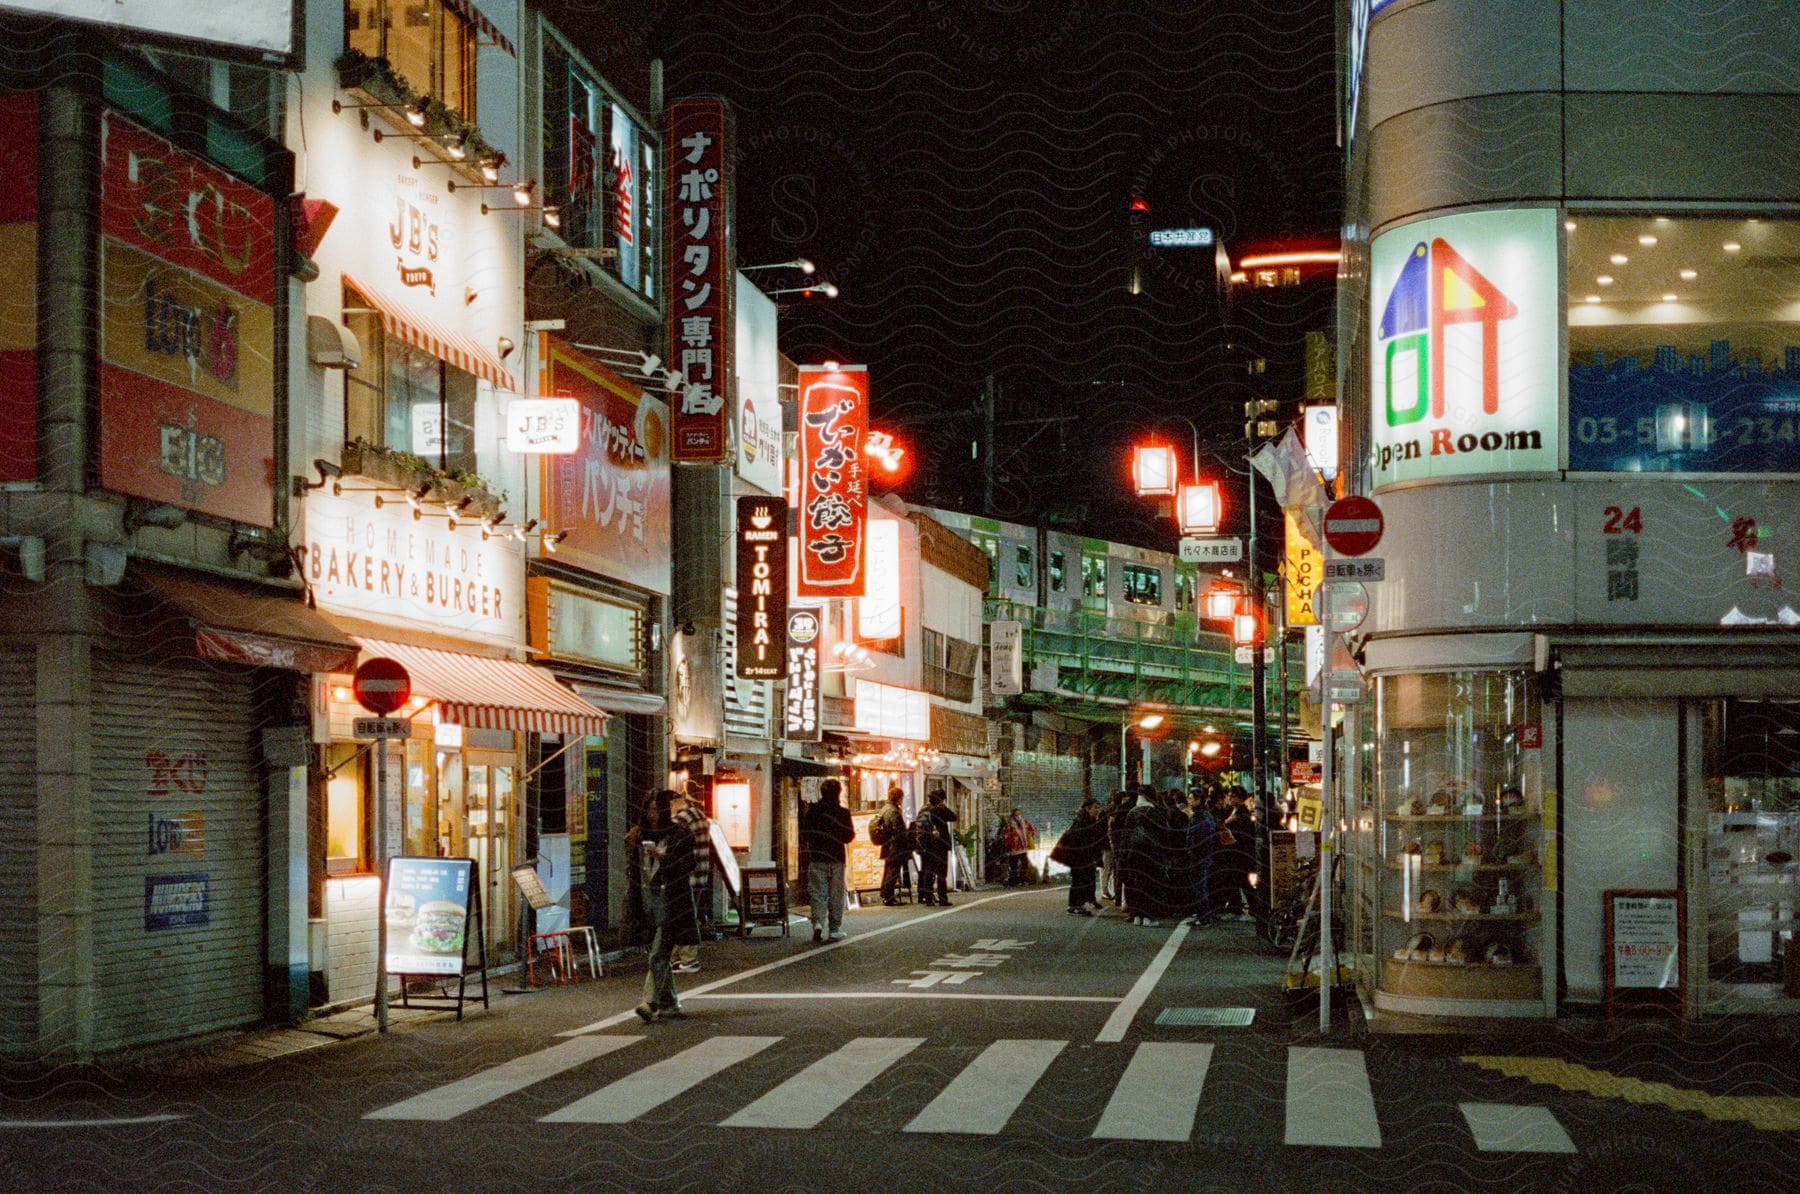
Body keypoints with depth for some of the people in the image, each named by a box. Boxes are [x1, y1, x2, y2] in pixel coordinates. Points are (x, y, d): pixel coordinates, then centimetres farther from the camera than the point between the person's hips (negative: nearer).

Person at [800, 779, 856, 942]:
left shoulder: (811, 811, -2)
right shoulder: (843, 812, -5)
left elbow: (804, 836, 1)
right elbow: (849, 836, 1)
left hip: (816, 859, 0)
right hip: (836, 858, 0)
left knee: (818, 893, 5)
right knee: (836, 896, 7)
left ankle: (818, 922, -16)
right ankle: (835, 930, 7)